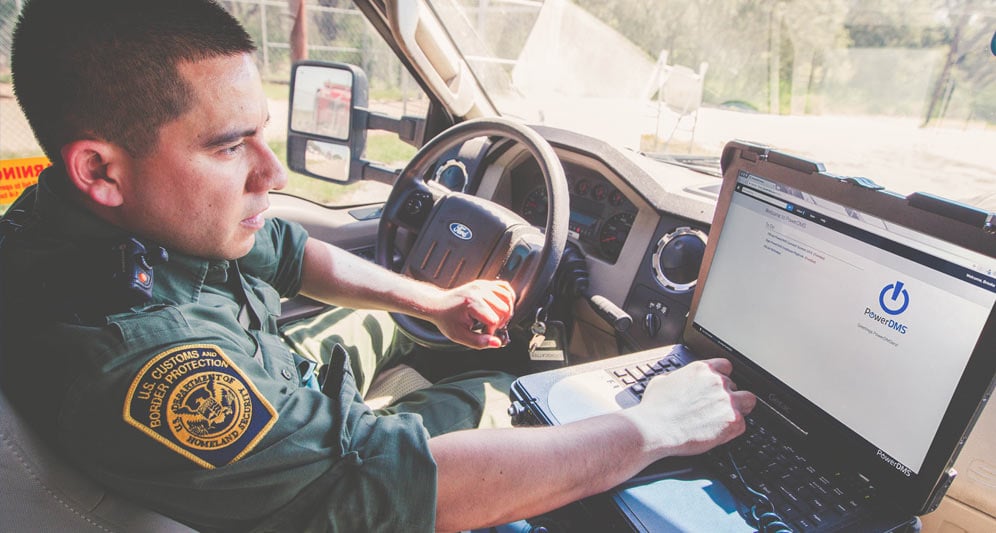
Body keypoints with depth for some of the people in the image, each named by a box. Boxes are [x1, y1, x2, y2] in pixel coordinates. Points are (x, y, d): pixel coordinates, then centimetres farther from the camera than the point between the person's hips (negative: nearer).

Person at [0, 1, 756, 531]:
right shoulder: (132, 362, -41)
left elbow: (285, 254, 0)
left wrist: (433, 301, -5)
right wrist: (656, 428, -32)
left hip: (274, 390, 6)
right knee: (500, 392, 6)